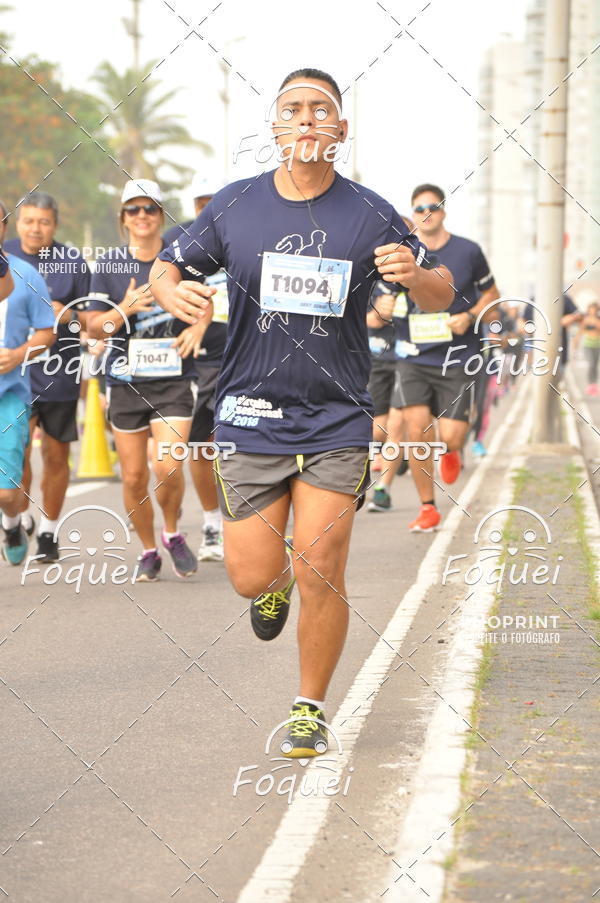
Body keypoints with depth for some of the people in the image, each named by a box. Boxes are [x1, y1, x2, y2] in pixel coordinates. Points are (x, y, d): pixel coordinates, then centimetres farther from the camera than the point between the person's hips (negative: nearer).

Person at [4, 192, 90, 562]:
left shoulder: (72, 261, 0)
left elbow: (94, 320, 4)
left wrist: (69, 316, -15)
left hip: (59, 374, 0)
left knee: (56, 455, 7)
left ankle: (48, 532, 23)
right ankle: (20, 518, 4)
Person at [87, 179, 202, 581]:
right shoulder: (109, 263, 2)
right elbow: (94, 327, 2)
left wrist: (195, 329, -6)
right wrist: (125, 309, -15)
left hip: (174, 380, -1)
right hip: (126, 382, 1)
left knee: (168, 467, -15)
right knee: (134, 476, 3)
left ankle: (173, 534, 12)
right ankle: (148, 550, 23)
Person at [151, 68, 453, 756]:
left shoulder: (370, 215, -2)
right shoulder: (233, 206, 1)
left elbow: (442, 296, 4)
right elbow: (167, 267, 11)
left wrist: (415, 274, -19)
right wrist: (174, 292, -13)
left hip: (336, 422, -1)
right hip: (249, 416, 1)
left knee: (320, 571, -8)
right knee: (252, 577, 0)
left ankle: (310, 710, 12)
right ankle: (275, 587, 39)